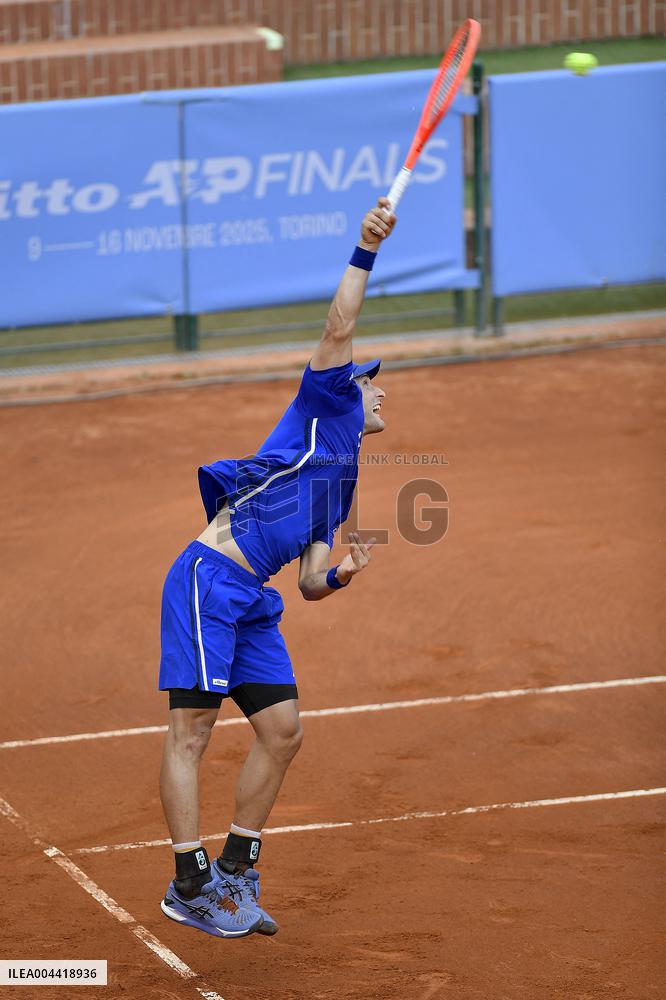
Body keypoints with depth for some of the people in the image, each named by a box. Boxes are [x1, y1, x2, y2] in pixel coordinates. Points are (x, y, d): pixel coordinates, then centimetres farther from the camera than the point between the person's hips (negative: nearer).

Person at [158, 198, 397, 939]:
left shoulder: (339, 485, 26)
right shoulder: (324, 405, 8)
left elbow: (310, 583, 21)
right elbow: (338, 329, -7)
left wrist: (340, 575, 1)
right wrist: (366, 252, -9)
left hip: (252, 602, 9)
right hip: (209, 579, -9)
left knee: (282, 728, 4)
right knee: (191, 729, -9)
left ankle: (235, 874, 13)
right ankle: (190, 884, -11)